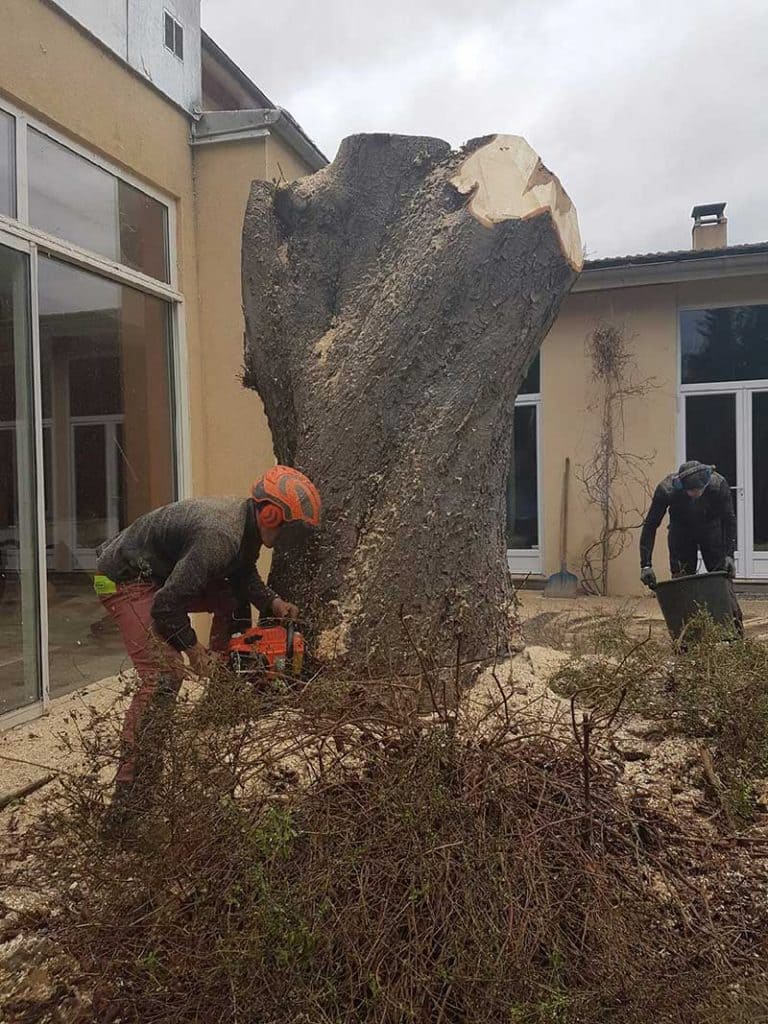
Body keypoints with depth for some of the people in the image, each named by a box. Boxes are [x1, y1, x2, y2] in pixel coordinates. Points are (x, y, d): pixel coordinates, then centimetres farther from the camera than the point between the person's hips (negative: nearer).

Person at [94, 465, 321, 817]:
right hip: (126, 580, -10)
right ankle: (127, 791, -17)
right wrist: (195, 651, -17)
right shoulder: (220, 536, -32)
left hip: (162, 573, 10)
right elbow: (167, 606, -31)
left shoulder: (247, 521, -3)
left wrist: (273, 602, -6)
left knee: (233, 599, 15)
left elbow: (243, 576, 11)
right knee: (163, 674, -21)